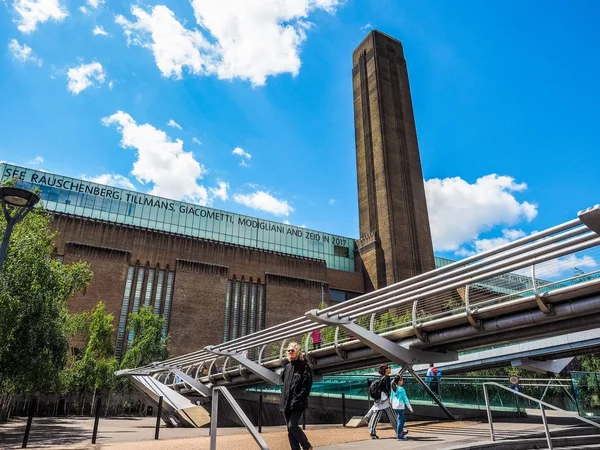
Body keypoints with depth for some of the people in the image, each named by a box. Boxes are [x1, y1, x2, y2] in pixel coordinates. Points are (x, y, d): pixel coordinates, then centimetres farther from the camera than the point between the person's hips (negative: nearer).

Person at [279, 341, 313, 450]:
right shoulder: (287, 366, 14)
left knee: (292, 426, -13)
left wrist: (298, 399, -16)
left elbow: (307, 385, -11)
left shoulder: (303, 366, -5)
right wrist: (283, 397, 11)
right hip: (286, 403, 7)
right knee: (290, 429, 7)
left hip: (297, 404, -7)